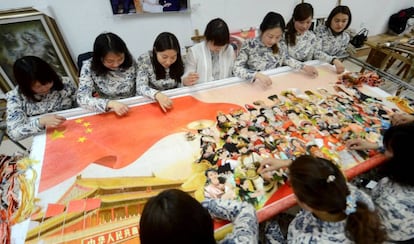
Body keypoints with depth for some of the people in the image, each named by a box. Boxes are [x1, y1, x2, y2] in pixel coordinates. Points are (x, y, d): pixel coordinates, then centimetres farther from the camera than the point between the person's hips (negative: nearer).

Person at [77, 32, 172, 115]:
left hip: (133, 108, 1)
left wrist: (157, 94, -29)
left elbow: (139, 85, -10)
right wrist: (110, 104, -34)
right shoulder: (89, 67, -13)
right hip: (107, 113, -1)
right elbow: (82, 98, -19)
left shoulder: (130, 62, -9)